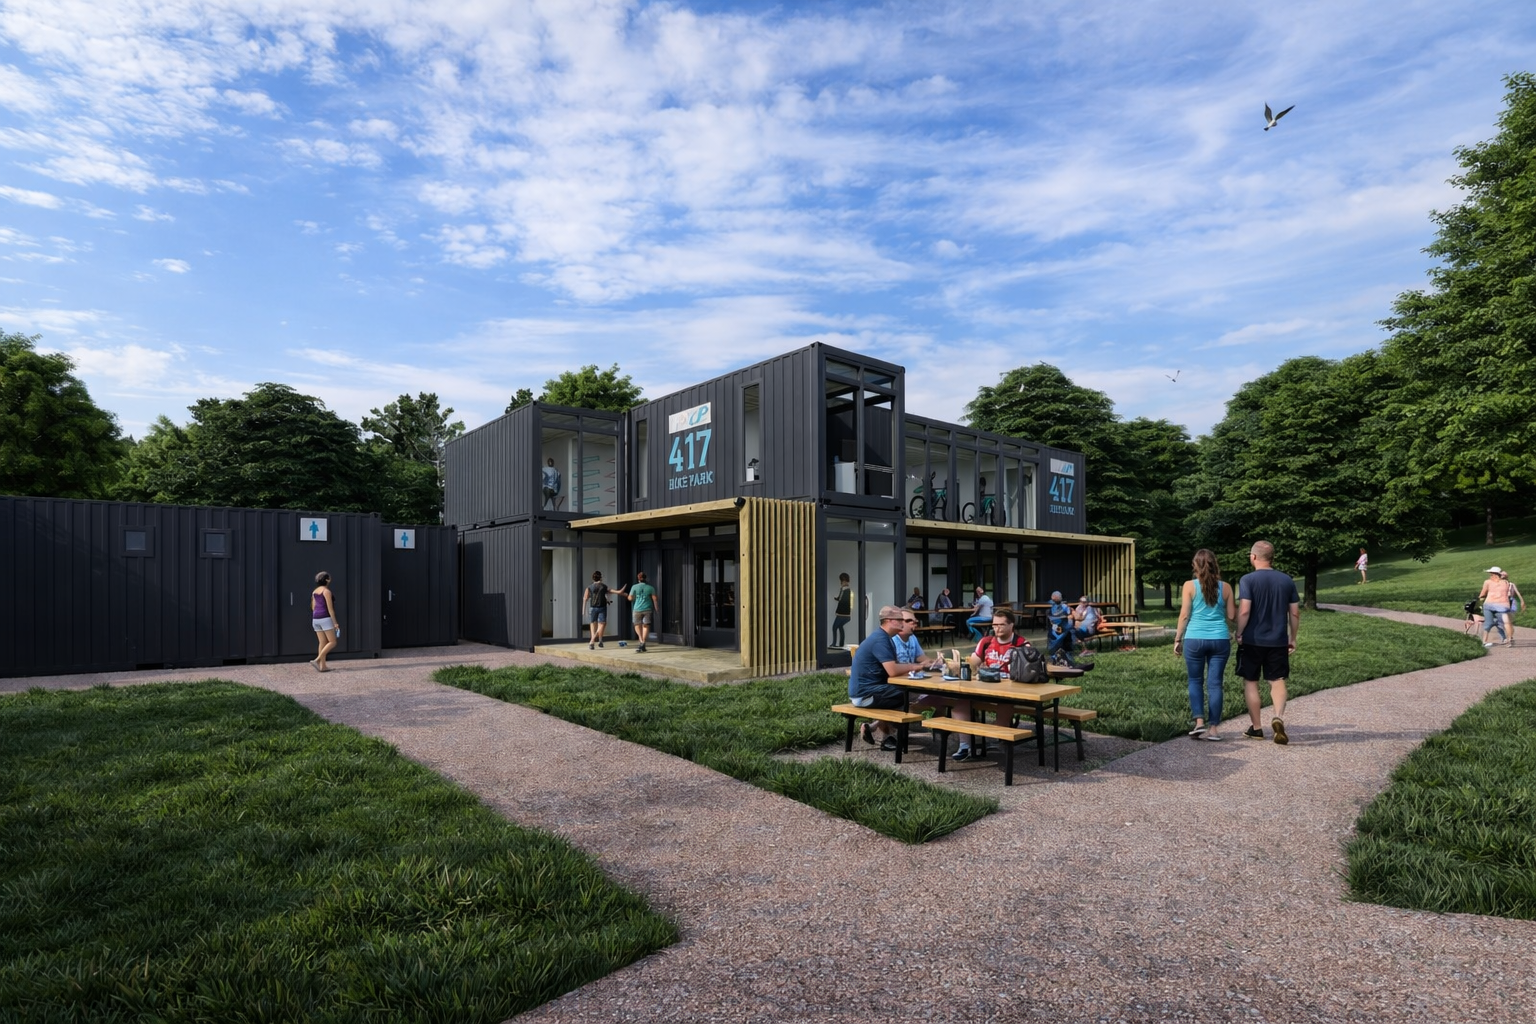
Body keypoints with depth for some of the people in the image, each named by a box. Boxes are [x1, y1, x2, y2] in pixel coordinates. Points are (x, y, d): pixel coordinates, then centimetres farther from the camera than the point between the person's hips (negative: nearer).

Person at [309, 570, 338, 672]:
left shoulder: (314, 591, 12)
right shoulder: (327, 591, -13)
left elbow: (313, 607, 15)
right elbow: (330, 608, -16)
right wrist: (335, 622, -14)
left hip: (316, 619, 8)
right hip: (325, 619, -8)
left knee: (322, 643, 8)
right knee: (332, 642, -4)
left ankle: (322, 666, 3)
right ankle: (316, 661, -15)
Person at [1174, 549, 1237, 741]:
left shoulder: (1190, 586, -4)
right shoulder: (1225, 587, 2)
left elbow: (1184, 615, -4)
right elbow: (1231, 616, 5)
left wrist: (1177, 639, 4)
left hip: (1195, 639, -2)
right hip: (1220, 639, 2)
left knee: (1195, 681, 13)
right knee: (1215, 683, 6)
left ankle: (1199, 722, 1)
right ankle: (1213, 728, 8)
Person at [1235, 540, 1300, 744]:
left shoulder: (1248, 580, -11)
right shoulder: (1287, 580, 3)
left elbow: (1244, 611, -18)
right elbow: (1295, 613, 6)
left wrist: (1239, 634, -5)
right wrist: (1292, 638, 16)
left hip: (1252, 641, -3)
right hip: (1278, 641, 3)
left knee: (1250, 682, 9)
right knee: (1277, 680, 9)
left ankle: (1256, 728, 15)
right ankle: (1278, 716, -16)